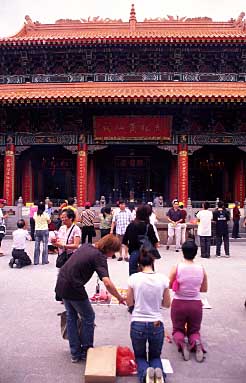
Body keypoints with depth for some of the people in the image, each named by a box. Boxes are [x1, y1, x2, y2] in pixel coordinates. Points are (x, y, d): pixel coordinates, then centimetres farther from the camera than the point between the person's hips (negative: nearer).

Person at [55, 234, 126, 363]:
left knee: (71, 317, 20)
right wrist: (120, 298, -18)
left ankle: (75, 353, 29)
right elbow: (107, 283, -29)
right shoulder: (99, 256, -17)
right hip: (74, 288, -8)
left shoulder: (86, 246, 7)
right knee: (88, 317, 13)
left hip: (61, 284, 8)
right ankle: (86, 352, 22)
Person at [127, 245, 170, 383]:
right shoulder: (163, 279, -7)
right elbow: (167, 304, 4)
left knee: (140, 356, 22)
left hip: (138, 324, -1)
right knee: (155, 356, 25)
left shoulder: (134, 278, -10)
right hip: (157, 325, 1)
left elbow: (129, 303, 1)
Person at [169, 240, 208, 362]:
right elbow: (204, 289, 5)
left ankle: (182, 341, -14)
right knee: (194, 331, 23)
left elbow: (169, 286, -3)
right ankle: (196, 343, -13)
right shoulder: (201, 269, -7)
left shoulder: (176, 267, -15)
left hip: (178, 304, -1)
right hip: (196, 305, 1)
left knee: (178, 330, 22)